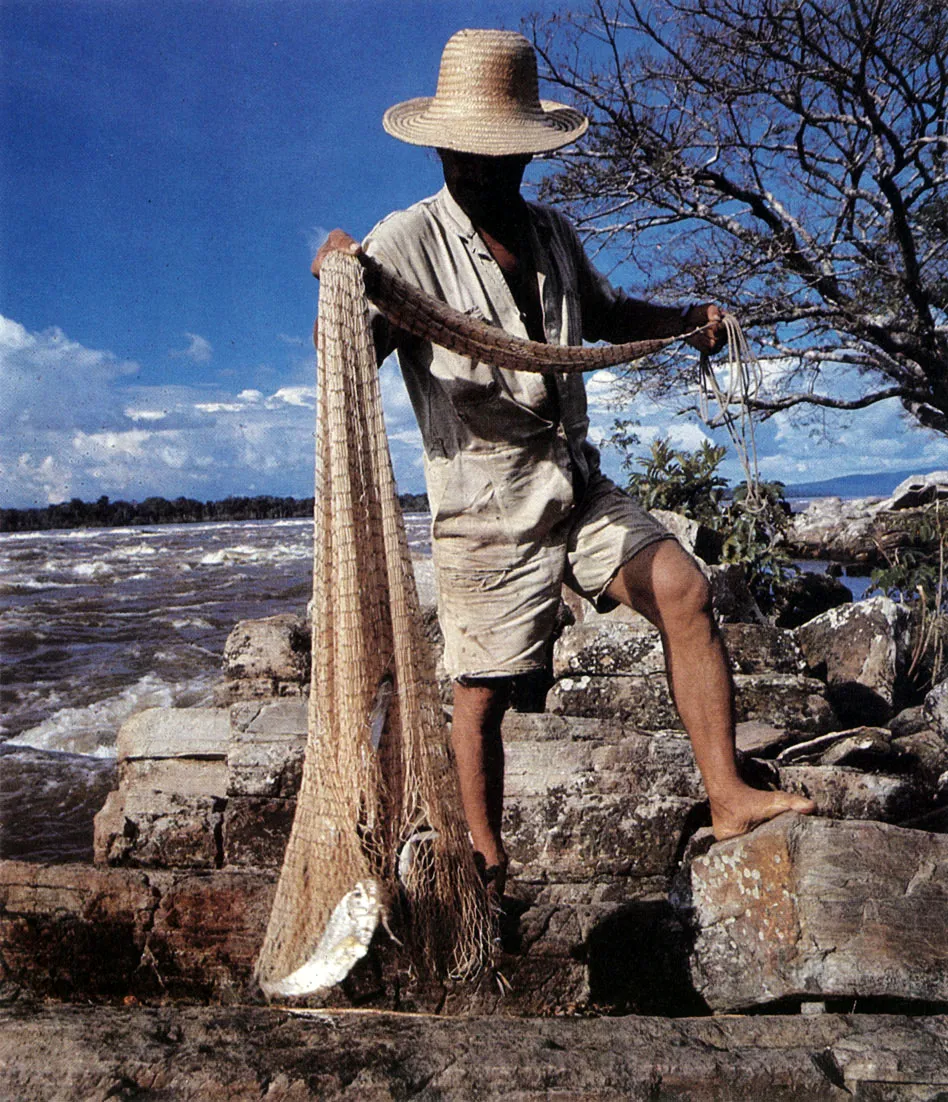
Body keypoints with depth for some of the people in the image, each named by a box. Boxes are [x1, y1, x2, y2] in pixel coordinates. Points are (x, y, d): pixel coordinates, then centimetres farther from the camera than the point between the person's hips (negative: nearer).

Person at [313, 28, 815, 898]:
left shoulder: (552, 234, 11)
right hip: (487, 509, -5)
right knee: (483, 692, 1)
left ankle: (728, 798, -1)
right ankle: (487, 865, 20)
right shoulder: (409, 243, -9)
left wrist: (685, 320, 9)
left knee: (685, 591, -10)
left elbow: (609, 314, 26)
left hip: (577, 485, 6)